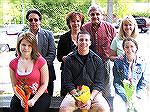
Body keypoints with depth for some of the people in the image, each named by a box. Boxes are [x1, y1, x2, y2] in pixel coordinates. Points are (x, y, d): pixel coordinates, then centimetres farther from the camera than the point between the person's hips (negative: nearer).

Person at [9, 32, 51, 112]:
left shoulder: (41, 61, -8)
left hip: (39, 95, -2)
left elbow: (44, 84, -4)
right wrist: (21, 99, -10)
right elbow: (14, 85, 6)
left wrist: (33, 100, -13)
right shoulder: (13, 63, 3)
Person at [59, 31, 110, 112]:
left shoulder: (97, 60, 5)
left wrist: (90, 99, -15)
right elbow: (68, 82, 1)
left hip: (93, 93, 0)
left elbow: (99, 83, 1)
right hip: (74, 92, 0)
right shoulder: (69, 59, 5)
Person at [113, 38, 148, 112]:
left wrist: (136, 96, -10)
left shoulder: (143, 63, 4)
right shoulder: (118, 62, 1)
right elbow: (116, 82, -1)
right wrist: (126, 97, -12)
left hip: (137, 94, 1)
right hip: (122, 94, -1)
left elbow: (143, 83, 5)